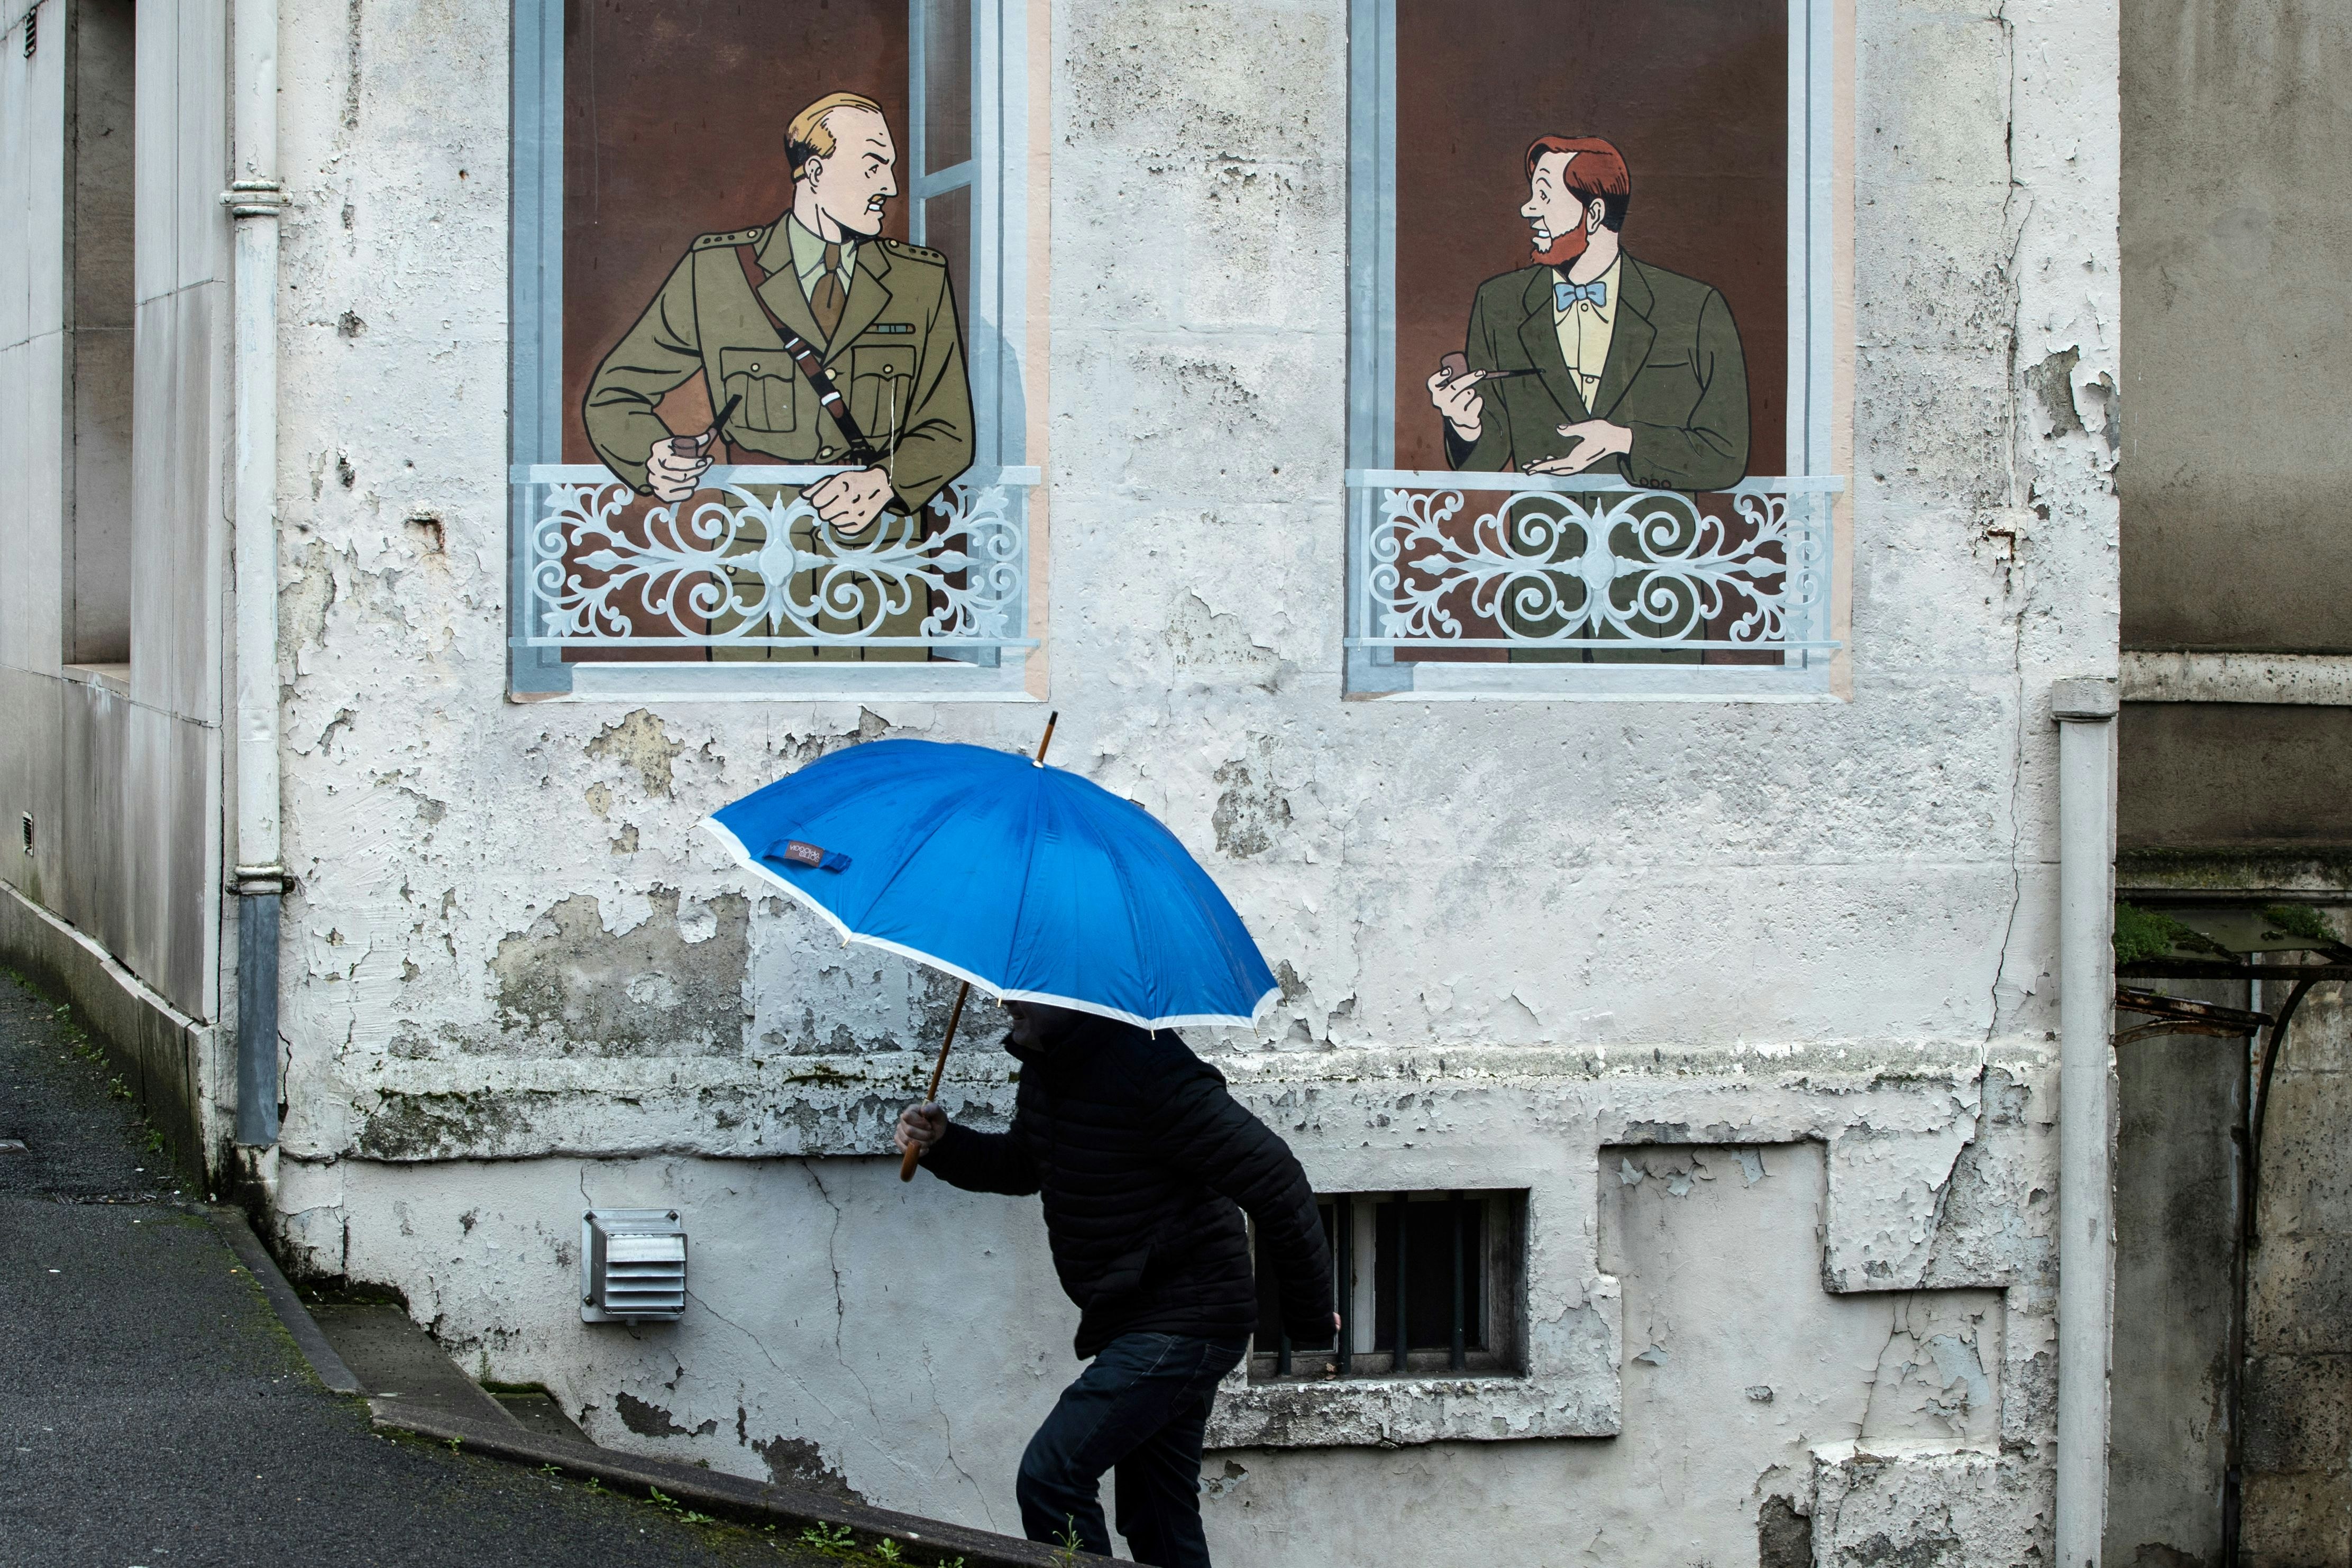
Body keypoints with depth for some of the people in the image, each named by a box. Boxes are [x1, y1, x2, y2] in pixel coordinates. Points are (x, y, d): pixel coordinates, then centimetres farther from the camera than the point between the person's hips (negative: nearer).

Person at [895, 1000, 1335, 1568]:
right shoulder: (1045, 1068, 5)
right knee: (1161, 1523, 16)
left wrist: (1310, 1315, -14)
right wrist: (942, 1144, 3)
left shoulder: (1149, 1069, -25)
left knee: (1050, 1476, -16)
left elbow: (1275, 1181, -23)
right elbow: (1022, 1164, 25)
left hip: (1179, 1326, -10)